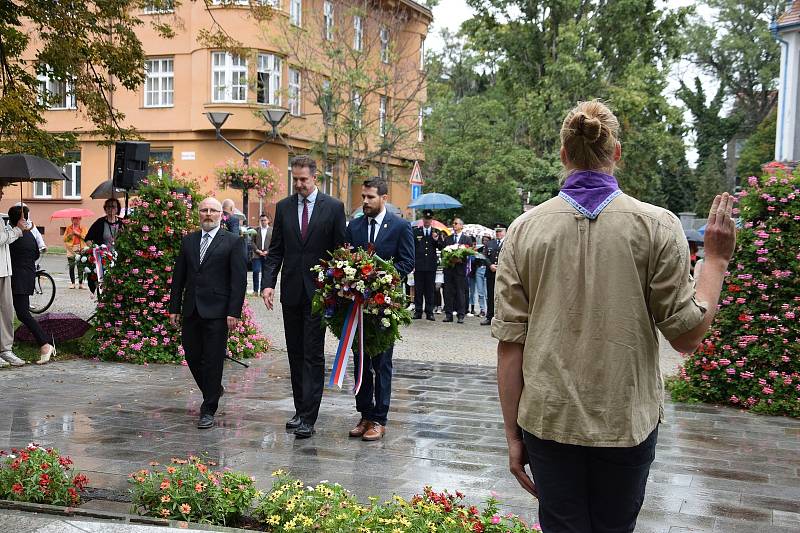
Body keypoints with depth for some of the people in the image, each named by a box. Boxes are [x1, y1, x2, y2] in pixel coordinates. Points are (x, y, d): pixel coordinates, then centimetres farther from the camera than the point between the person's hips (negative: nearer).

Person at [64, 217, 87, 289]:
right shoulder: (68, 228, 13)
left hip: (80, 250, -1)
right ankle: (72, 283, 7)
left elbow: (86, 237, -1)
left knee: (81, 267, -5)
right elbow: (65, 239, 7)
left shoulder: (83, 228, 12)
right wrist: (71, 234, -8)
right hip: (71, 249, 1)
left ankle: (80, 283, -1)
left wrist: (78, 233, -9)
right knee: (71, 267, 0)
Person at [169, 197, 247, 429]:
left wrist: (234, 312, -13)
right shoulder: (188, 241, 12)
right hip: (191, 310, 5)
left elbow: (239, 279, -6)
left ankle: (209, 410, 7)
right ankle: (213, 390, 34)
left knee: (213, 360, -2)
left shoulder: (232, 242, -2)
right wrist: (174, 308, 8)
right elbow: (178, 276, 14)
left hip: (217, 311, -5)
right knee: (192, 356, 10)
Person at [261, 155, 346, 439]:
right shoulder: (283, 207, 8)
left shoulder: (333, 207, -2)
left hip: (319, 291, -4)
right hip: (291, 291, 4)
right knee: (295, 354, 11)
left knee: (313, 355, -6)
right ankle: (300, 408, 22)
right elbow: (275, 251, 8)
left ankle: (308, 418, -6)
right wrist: (268, 283, -5)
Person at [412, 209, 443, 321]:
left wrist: (437, 240, -15)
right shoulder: (415, 231, 7)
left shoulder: (437, 232, 10)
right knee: (418, 289, 1)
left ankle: (429, 312, 8)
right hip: (418, 265, -1)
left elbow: (442, 247, 5)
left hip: (431, 265, 1)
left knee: (430, 289, 3)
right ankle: (418, 311, 8)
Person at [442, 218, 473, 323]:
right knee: (448, 291, 3)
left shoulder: (467, 238, 5)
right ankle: (448, 314, 8)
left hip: (460, 268, -3)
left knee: (460, 292, -2)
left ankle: (461, 315, 2)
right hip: (449, 267, 3)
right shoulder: (447, 238, 15)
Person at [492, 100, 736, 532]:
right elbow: (686, 334, -5)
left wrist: (513, 434, 4)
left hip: (548, 420, 1)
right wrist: (716, 261, 8)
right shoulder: (657, 225, -7)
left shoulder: (524, 228, -3)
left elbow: (510, 342, -4)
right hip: (628, 424, 0)